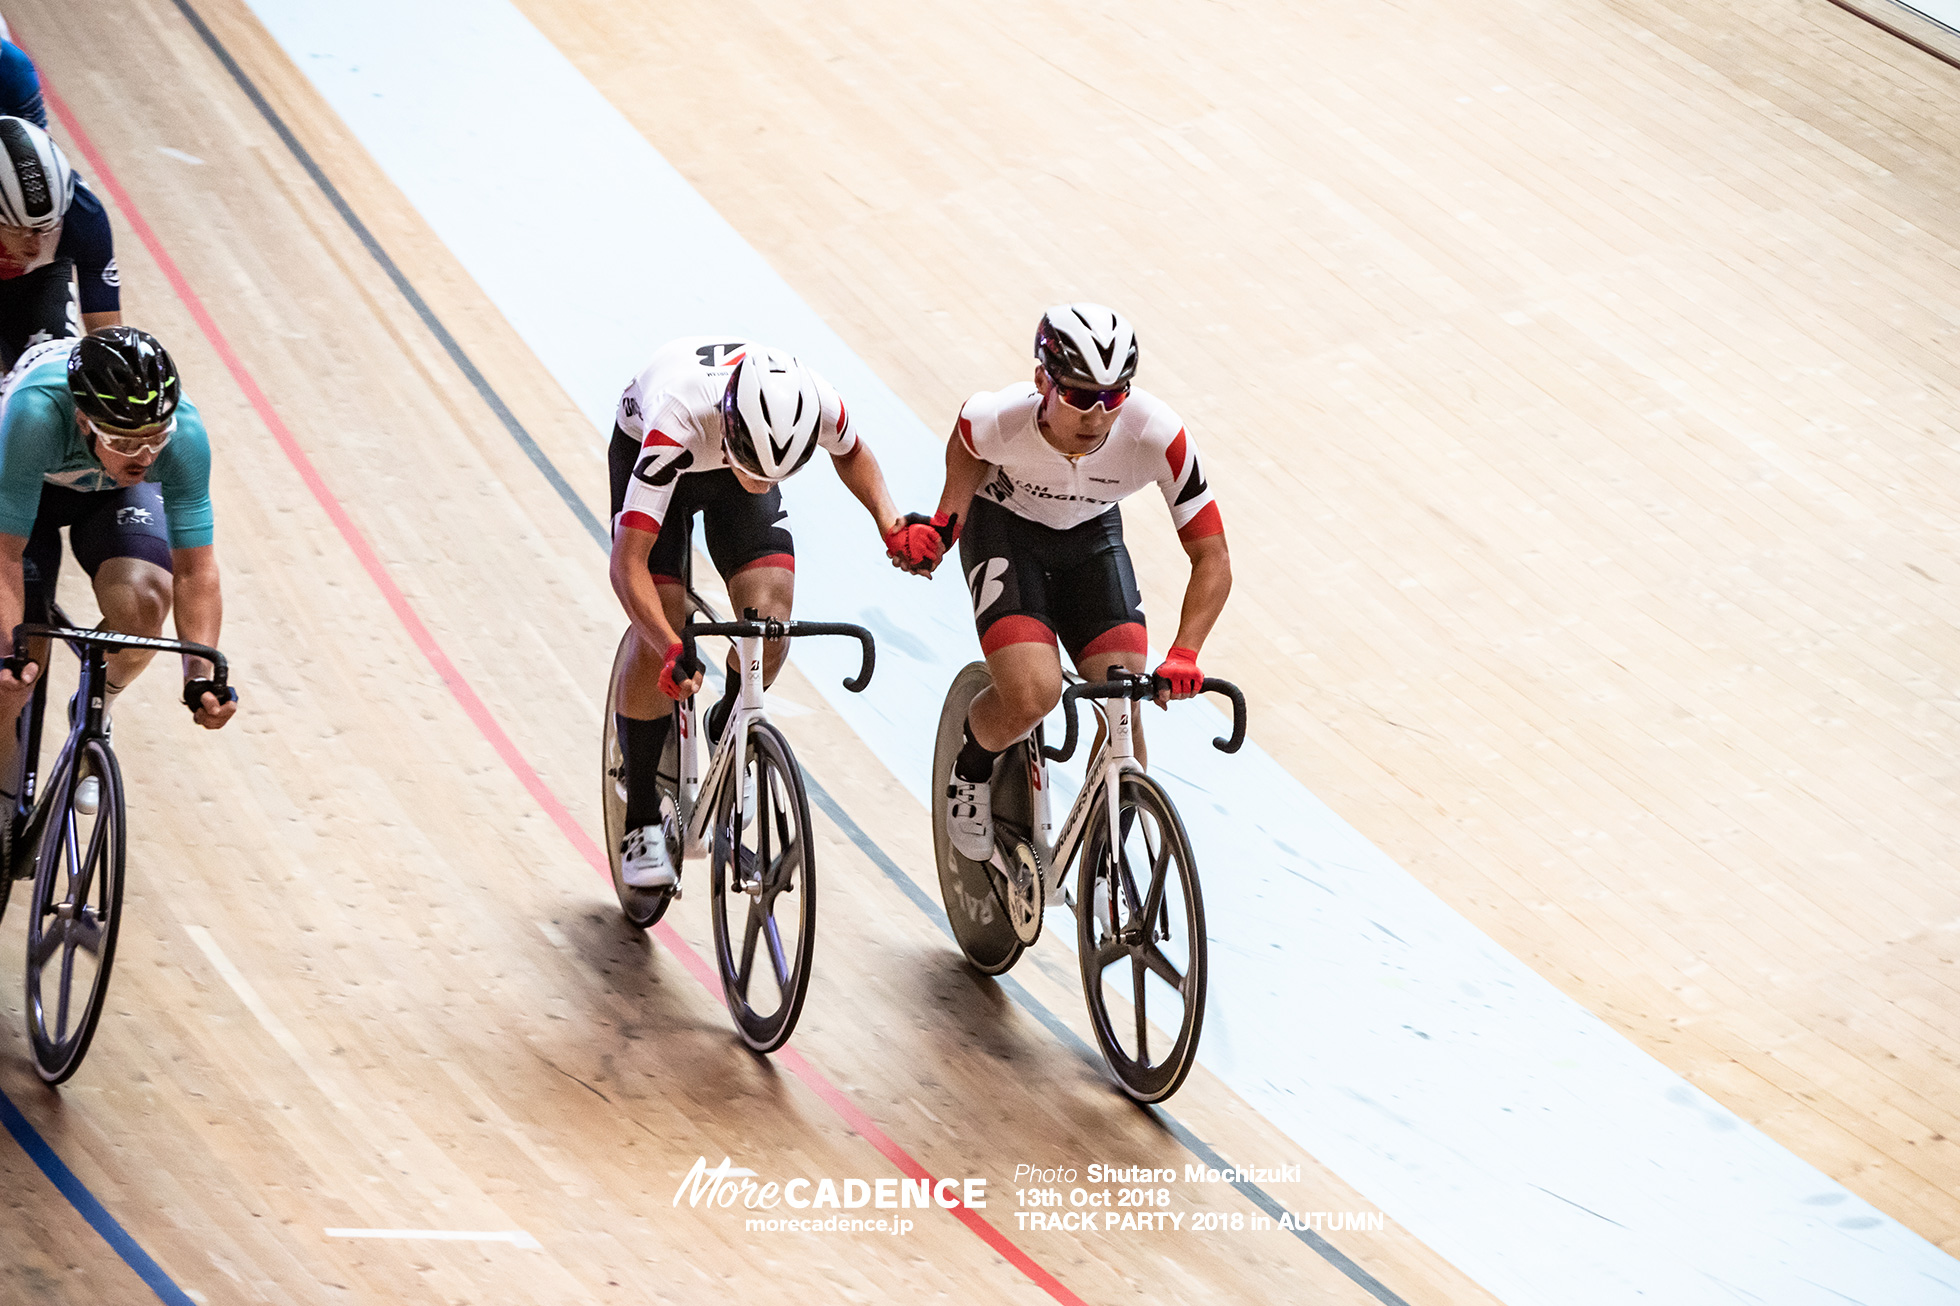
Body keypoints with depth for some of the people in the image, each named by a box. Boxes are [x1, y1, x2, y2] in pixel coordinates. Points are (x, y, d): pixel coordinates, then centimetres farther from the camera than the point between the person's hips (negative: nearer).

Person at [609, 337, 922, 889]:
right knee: (657, 649, -15)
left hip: (731, 453, 3)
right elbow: (627, 564, -44)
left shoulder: (815, 402, -34)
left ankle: (725, 731, 14)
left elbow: (851, 453, -5)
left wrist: (891, 524, -20)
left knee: (770, 621, -19)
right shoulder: (677, 422, -45)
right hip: (645, 450, -3)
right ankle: (641, 822, 3)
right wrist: (673, 651, -55)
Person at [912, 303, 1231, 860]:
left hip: (1091, 536, 2)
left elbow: (1211, 557, -29)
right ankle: (970, 771, 11)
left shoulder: (1157, 435, -35)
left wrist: (1182, 656, -40)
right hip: (1004, 528, -2)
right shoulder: (1001, 419, -35)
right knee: (1033, 694, -23)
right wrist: (948, 516, -10)